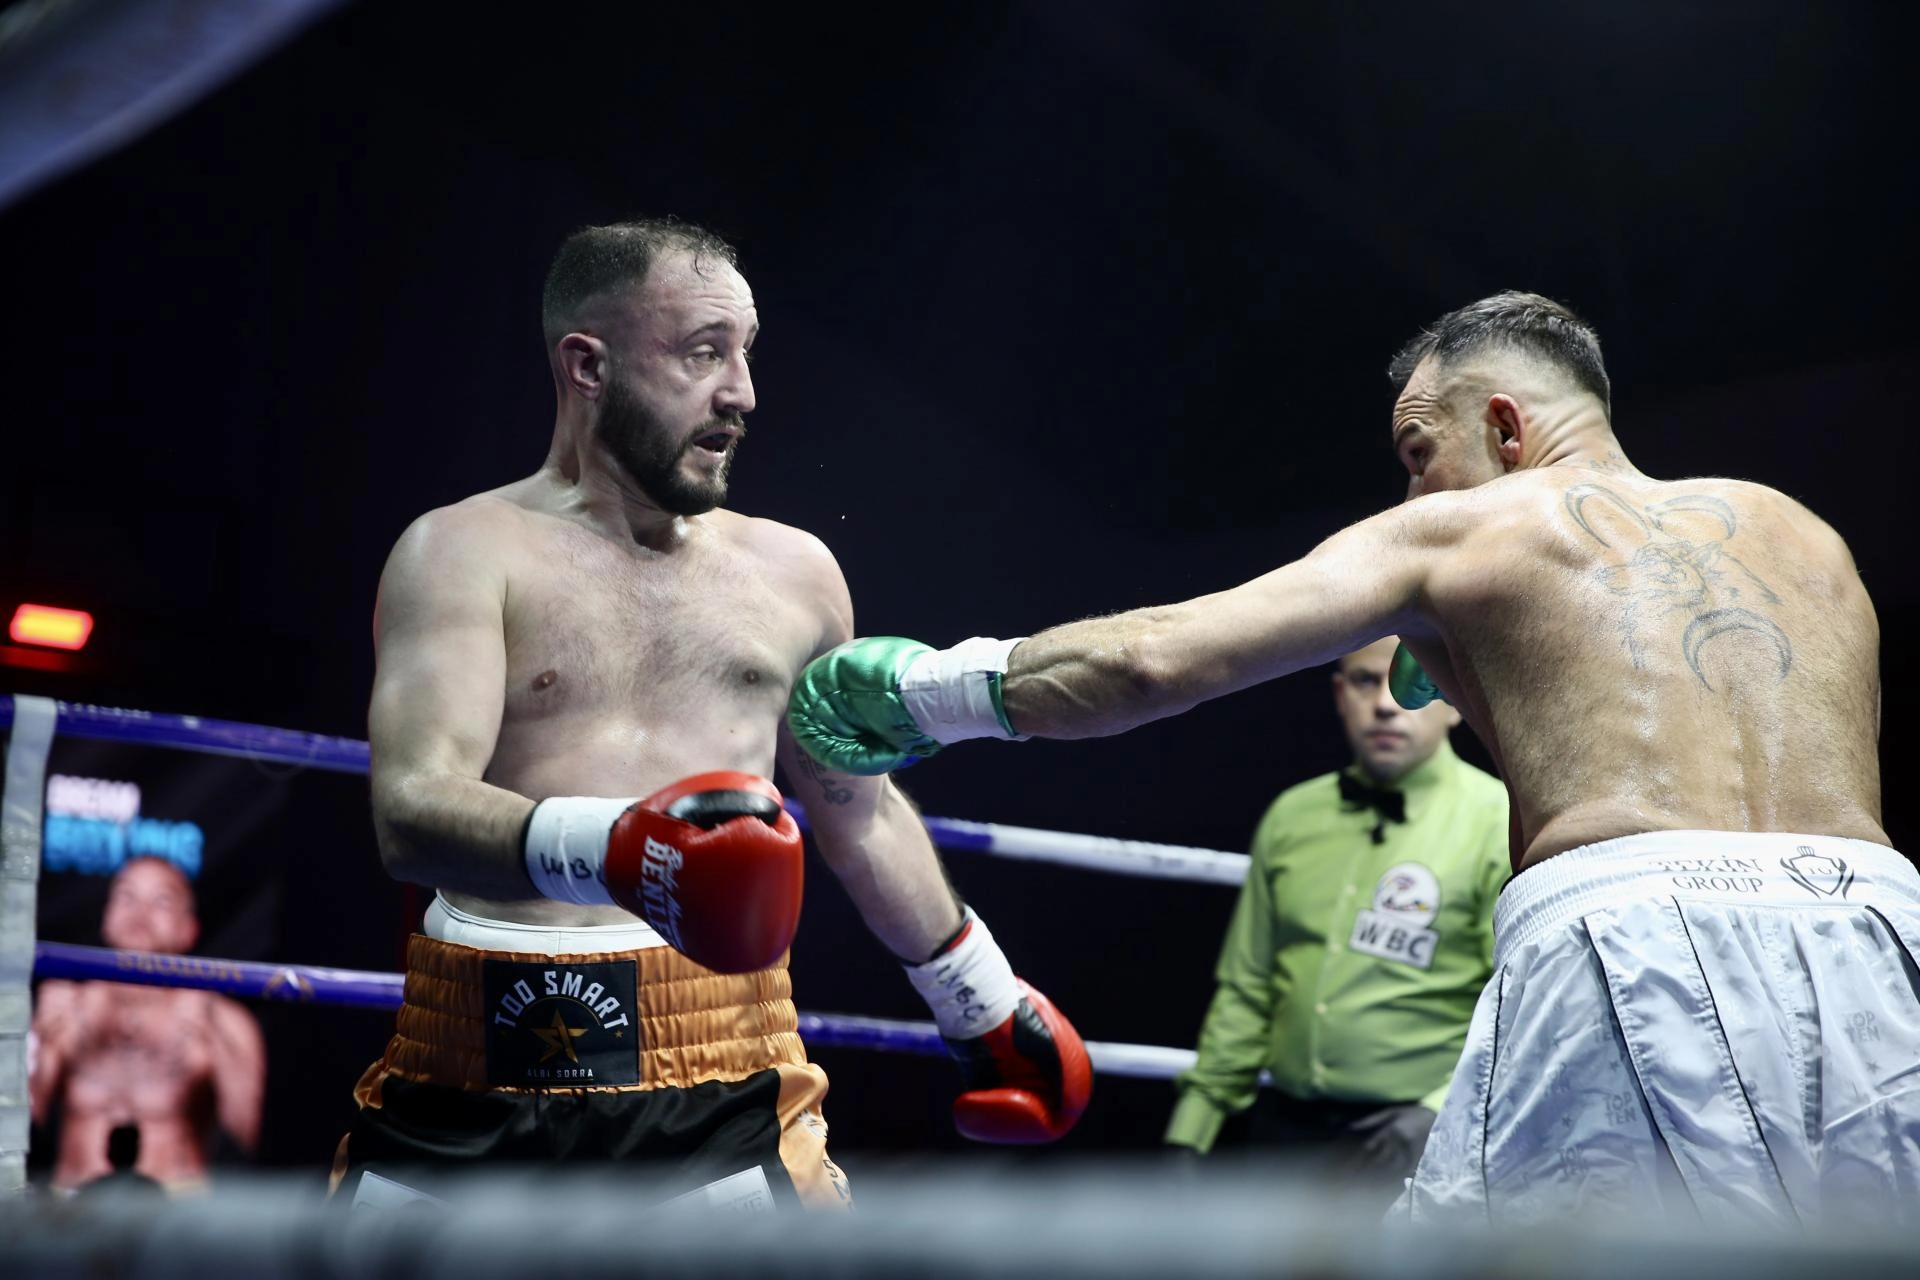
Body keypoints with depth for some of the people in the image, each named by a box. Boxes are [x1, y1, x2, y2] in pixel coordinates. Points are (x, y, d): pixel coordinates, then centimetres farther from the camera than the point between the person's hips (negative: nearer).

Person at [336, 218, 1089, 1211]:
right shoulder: (465, 552, -1)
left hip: (720, 1084, 2)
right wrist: (609, 849, -35)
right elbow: (411, 812, -16)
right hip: (471, 1088, -2)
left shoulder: (791, 571, 13)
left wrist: (983, 1005, 33)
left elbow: (857, 810, 27)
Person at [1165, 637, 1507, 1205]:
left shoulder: (1499, 825, -4)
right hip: (1284, 1131, 4)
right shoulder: (1290, 817, 10)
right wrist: (1191, 1127, 10)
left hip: (1408, 1141, -4)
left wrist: (1440, 1114, -20)